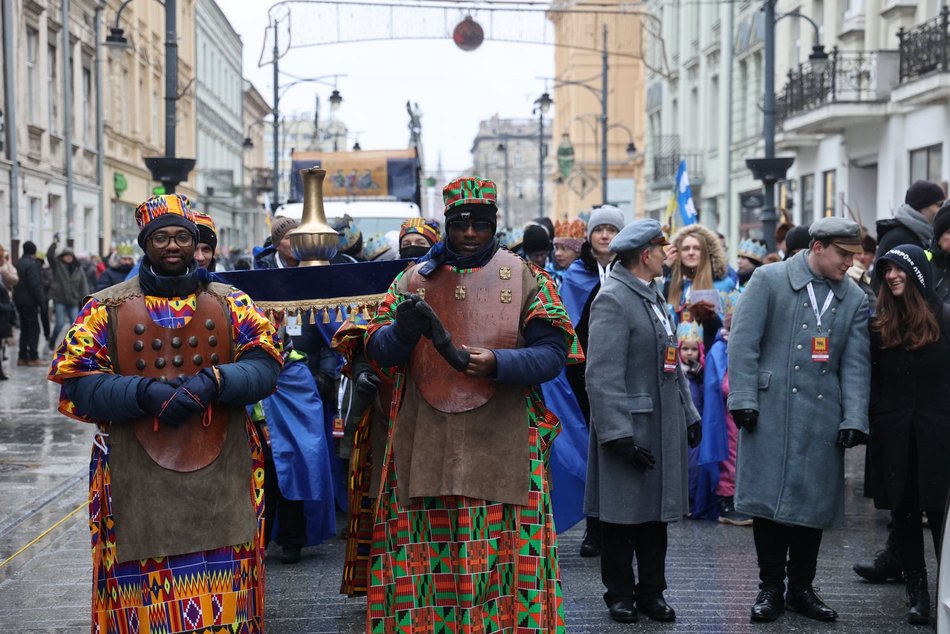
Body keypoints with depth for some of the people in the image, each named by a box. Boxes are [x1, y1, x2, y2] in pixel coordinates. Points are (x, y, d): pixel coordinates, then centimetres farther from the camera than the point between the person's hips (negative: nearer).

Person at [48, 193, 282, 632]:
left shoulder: (231, 303, 10)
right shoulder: (107, 308, 5)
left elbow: (264, 366, 0)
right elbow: (76, 385, -2)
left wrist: (212, 382, -19)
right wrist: (145, 392, -18)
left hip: (222, 480, 1)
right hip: (140, 485, -1)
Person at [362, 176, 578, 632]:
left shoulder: (525, 279, 5)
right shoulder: (414, 279, 12)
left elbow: (553, 353, -2)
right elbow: (377, 349, 6)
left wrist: (497, 363, -19)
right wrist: (405, 329, -16)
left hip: (502, 447, -2)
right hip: (424, 448, 2)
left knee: (501, 559, -1)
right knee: (425, 563, 3)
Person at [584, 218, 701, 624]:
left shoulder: (654, 296, 15)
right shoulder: (612, 300, -14)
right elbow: (603, 376, -20)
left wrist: (689, 413, 14)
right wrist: (619, 435, -23)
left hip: (663, 429, 8)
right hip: (630, 429, -8)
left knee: (656, 513, 13)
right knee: (623, 516, 4)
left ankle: (651, 591, 23)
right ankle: (620, 594, 18)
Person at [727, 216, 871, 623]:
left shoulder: (854, 299, 10)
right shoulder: (769, 279, 0)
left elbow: (856, 364, 5)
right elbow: (743, 342, -4)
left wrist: (854, 419, -4)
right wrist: (743, 400, -10)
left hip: (823, 417, 3)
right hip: (770, 411, -3)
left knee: (814, 502, 6)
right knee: (767, 499, 0)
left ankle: (801, 589, 21)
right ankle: (771, 588, 14)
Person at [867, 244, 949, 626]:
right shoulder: (880, 325, 6)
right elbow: (872, 382, 5)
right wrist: (868, 428, -1)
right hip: (893, 435, 3)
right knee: (904, 514, 7)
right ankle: (917, 592, 16)